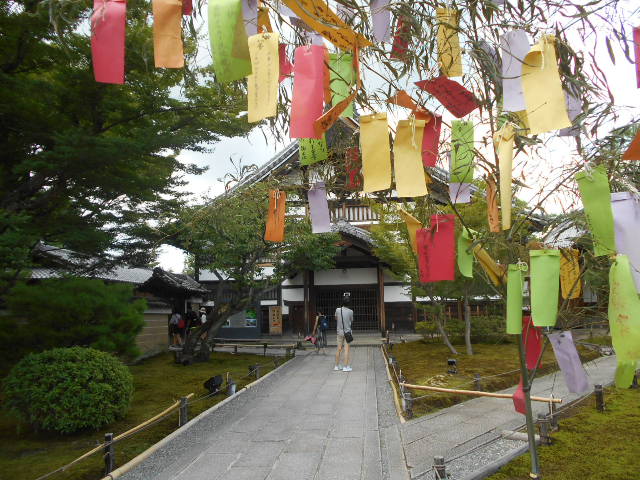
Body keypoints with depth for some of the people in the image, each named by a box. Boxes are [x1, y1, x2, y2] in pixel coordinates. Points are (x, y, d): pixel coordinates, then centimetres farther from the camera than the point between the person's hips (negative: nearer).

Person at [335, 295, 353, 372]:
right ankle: (346, 367, 1)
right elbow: (352, 321, 3)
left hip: (339, 332, 3)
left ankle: (337, 366, 19)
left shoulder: (337, 310, -5)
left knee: (339, 349, 10)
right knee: (347, 349, 1)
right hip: (347, 332, -3)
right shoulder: (350, 311, -11)